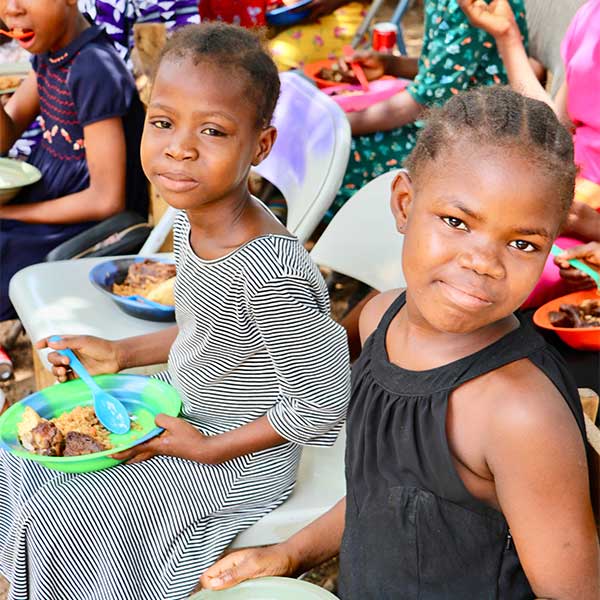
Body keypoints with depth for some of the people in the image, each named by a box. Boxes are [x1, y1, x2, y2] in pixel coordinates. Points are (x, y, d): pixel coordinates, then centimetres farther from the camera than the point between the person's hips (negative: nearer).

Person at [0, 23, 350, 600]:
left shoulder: (269, 270, -34)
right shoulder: (192, 220, -7)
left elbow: (319, 408, -25)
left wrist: (208, 449, -18)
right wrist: (119, 354, 3)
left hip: (241, 458, -8)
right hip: (185, 409, 9)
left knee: (58, 518, -9)